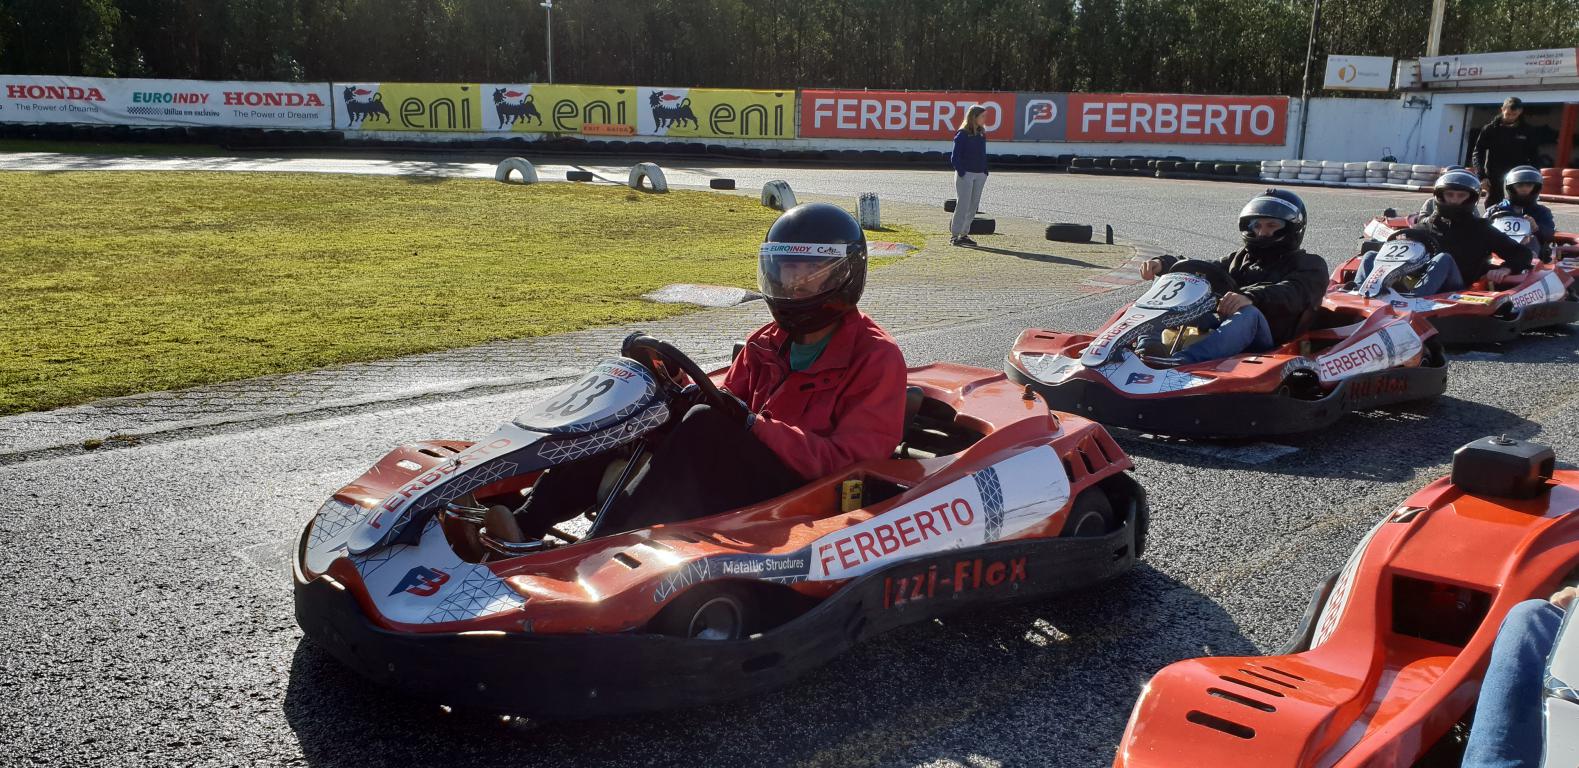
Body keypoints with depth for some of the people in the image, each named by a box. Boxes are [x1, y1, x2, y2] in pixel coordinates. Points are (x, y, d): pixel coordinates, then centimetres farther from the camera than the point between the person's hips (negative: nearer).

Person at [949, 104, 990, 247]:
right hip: (965, 174, -7)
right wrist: (961, 172, -14)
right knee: (963, 206, -7)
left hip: (979, 175, 7)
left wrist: (985, 172, 7)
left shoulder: (982, 134, 11)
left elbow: (983, 155, 17)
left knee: (973, 206, 7)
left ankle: (964, 234, 15)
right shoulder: (962, 134, -9)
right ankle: (954, 235, 0)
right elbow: (955, 157, -9)